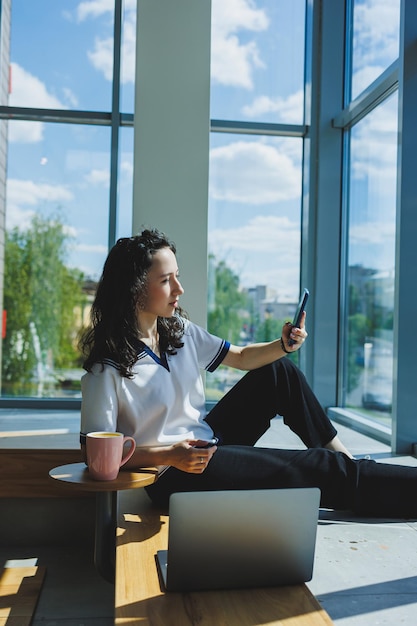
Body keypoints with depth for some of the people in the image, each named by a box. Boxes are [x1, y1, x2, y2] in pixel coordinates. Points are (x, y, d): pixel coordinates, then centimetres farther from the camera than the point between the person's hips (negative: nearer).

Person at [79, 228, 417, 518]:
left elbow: (242, 357, 10)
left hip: (207, 443, 8)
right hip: (173, 476, -8)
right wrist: (169, 456, -29)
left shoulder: (180, 331, 0)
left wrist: (284, 346, -9)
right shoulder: (107, 365, -20)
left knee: (279, 372, 5)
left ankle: (344, 458, 13)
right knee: (311, 469, -12)